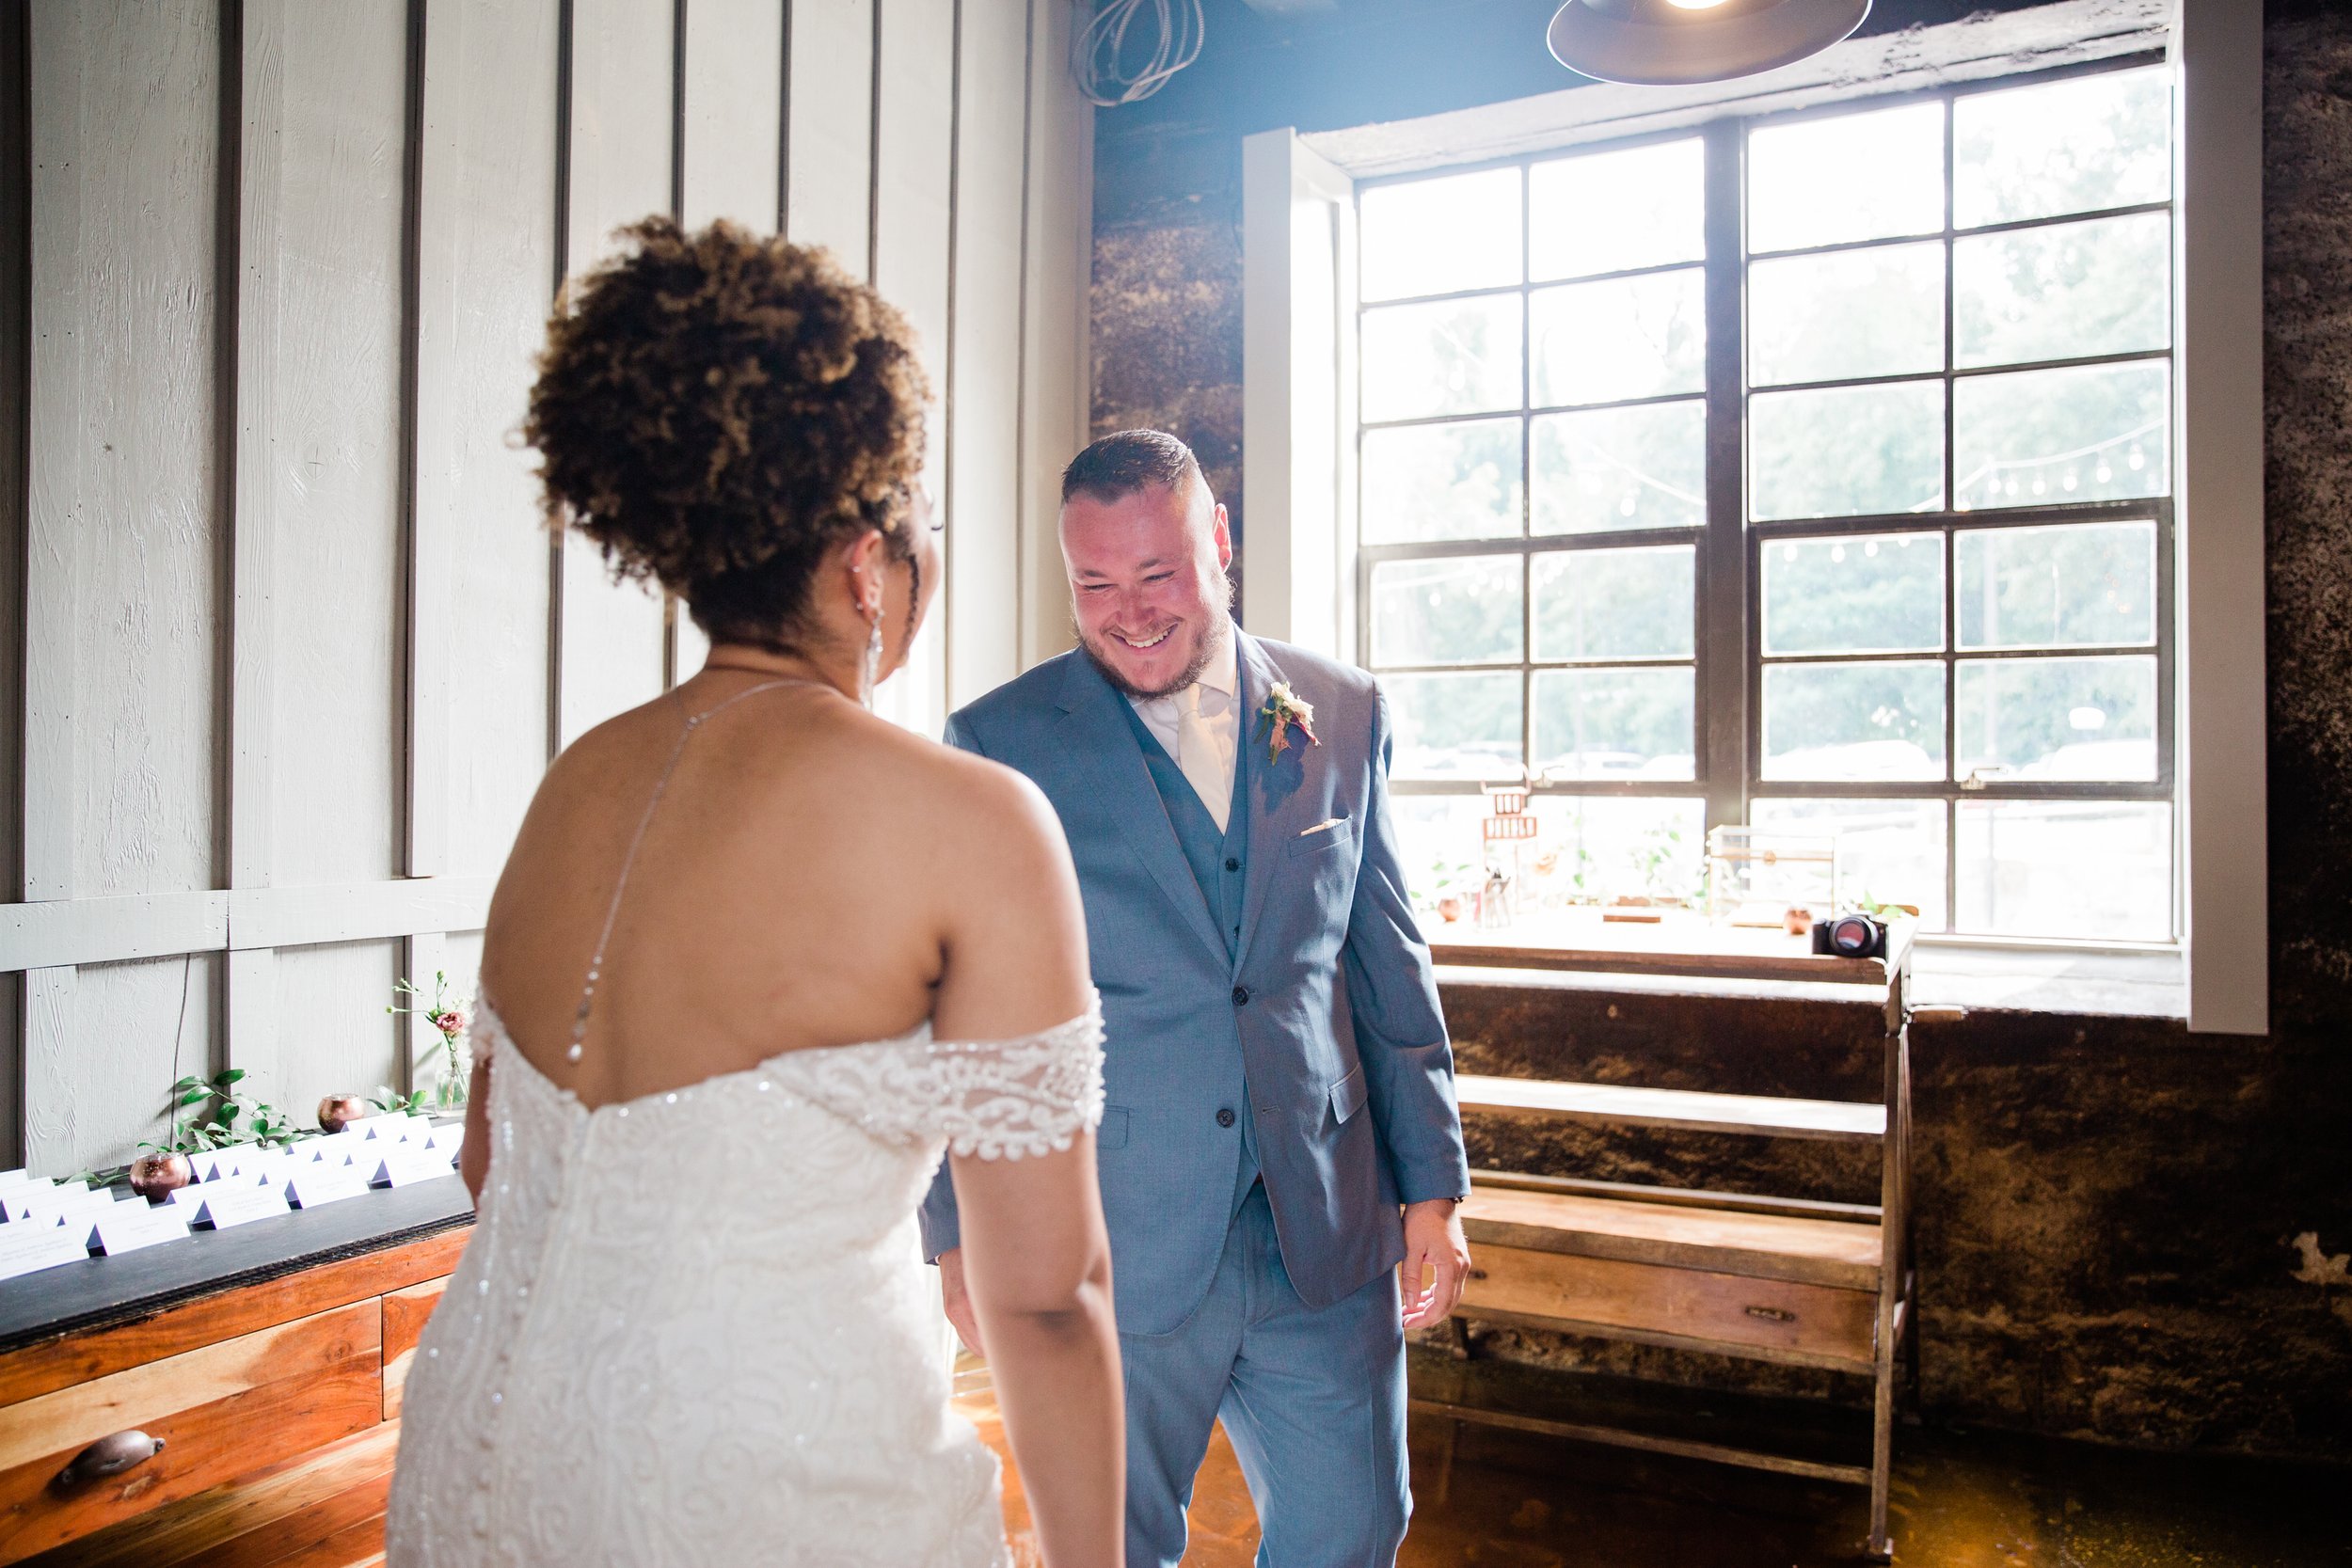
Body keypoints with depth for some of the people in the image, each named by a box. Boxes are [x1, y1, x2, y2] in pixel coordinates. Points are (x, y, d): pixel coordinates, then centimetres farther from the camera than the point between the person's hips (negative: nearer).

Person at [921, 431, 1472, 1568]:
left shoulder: (1342, 716, 3)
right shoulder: (997, 742, -5)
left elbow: (1387, 964, 8)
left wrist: (1431, 1183, 8)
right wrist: (962, 1231, -2)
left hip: (1327, 1239, 3)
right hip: (1108, 1255, -2)